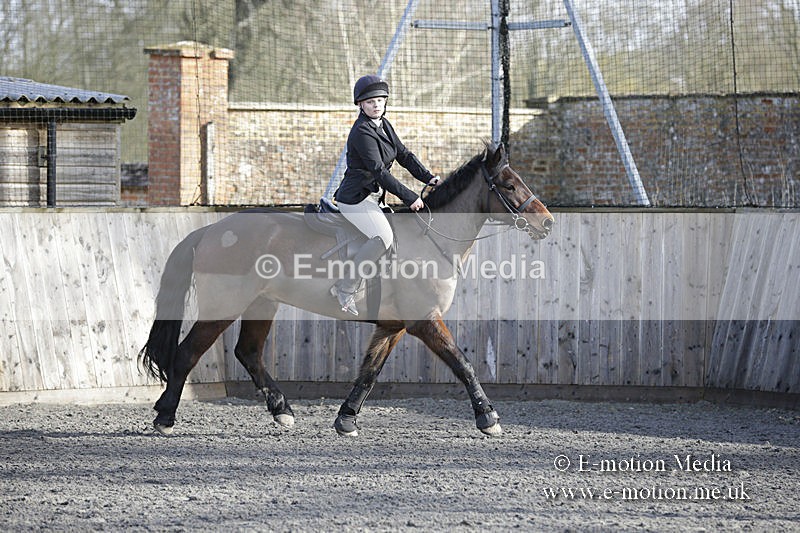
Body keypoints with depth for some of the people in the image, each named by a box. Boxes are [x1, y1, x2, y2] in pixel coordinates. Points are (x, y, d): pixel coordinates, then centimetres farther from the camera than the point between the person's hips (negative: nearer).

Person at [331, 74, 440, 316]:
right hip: (355, 198, -10)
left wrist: (428, 177, 0)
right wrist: (409, 198, -24)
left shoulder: (384, 125, 9)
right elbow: (379, 171, -24)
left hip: (372, 197, 10)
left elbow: (404, 155, 14)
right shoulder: (362, 132, -20)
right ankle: (346, 288, -22)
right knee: (384, 237, -29)